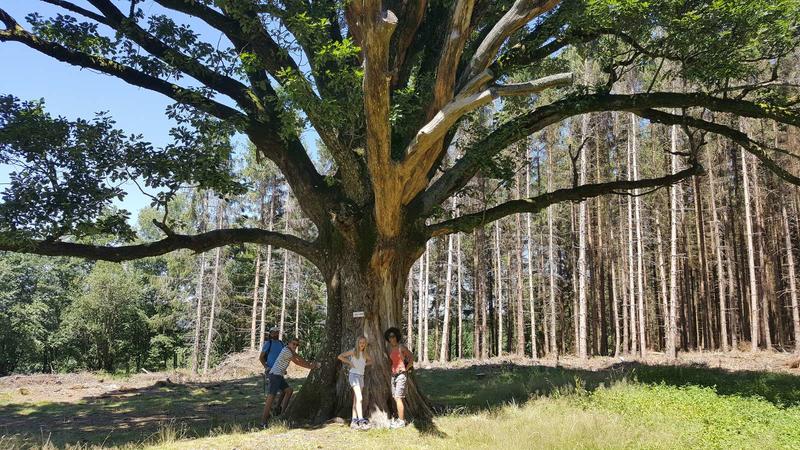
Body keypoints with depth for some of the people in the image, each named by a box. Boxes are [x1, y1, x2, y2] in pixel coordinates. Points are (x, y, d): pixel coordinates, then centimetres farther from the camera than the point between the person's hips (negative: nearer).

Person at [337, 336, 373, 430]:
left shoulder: (364, 353, 11)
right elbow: (340, 356, -9)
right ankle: (361, 420, -23)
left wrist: (365, 364, 10)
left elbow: (370, 361, 29)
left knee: (356, 399, 7)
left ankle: (354, 421, 10)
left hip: (361, 376, 7)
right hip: (354, 375, -7)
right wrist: (350, 363, -10)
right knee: (359, 398, -18)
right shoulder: (353, 351, -5)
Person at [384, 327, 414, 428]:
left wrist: (406, 369, -6)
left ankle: (401, 422, -5)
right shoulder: (390, 348, 12)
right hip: (393, 374, 8)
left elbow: (412, 357, -8)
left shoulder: (401, 347, -10)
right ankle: (401, 419, 18)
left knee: (398, 398, -10)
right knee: (396, 398, 9)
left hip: (400, 374, -8)